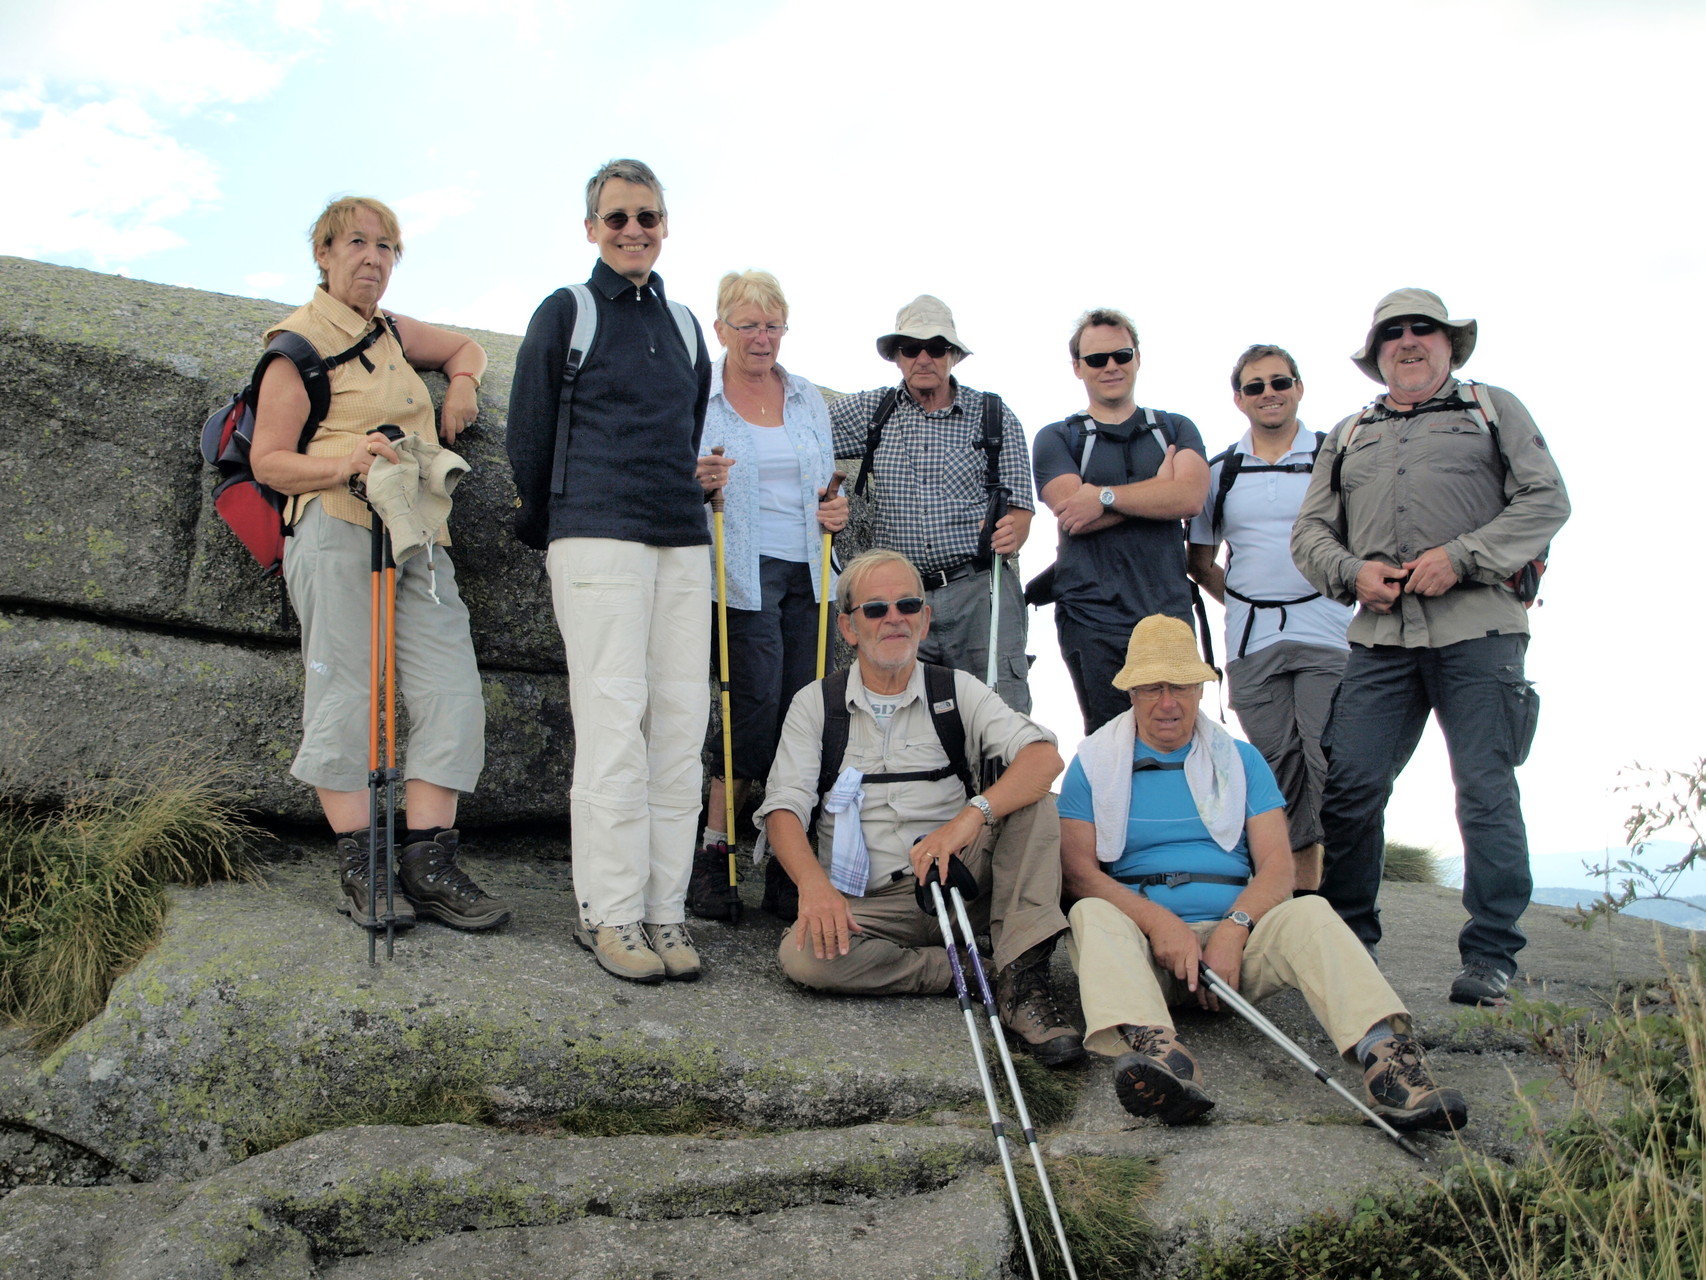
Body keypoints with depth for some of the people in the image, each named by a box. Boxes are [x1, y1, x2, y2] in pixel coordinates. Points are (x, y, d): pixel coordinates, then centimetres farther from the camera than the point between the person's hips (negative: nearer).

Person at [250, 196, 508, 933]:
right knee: (345, 693, -9)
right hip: (339, 532, -7)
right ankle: (358, 866, -2)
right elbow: (268, 460, -2)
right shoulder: (301, 341, 3)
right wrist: (345, 465, -19)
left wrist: (462, 384, 19)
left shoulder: (390, 333, 22)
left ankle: (427, 862, -5)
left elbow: (464, 347, 42)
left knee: (451, 693, -5)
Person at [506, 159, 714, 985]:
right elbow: (529, 435, 7)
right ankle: (609, 912, -1)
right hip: (597, 538, -5)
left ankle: (665, 910, 6)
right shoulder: (565, 314, 5)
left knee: (681, 724, 1)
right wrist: (547, 528, 11)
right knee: (614, 723, -9)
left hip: (684, 543, 5)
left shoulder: (683, 325, 20)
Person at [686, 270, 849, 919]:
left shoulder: (809, 398, 18)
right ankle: (713, 850, 0)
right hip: (743, 573, -5)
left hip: (806, 572, 5)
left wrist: (837, 510, 3)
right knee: (758, 702, -14)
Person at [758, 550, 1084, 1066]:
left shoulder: (958, 691, 6)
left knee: (1032, 800, -21)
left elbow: (1045, 756, -11)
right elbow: (784, 808, -4)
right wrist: (814, 883, -26)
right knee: (803, 955, -30)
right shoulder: (815, 704, 6)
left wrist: (970, 816, -30)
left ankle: (1022, 983, -25)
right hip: (867, 903, 0)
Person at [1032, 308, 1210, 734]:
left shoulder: (1175, 429, 15)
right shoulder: (1056, 439, 10)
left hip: (1169, 615, 2)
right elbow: (1074, 517, -8)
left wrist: (1105, 496, -11)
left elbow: (1191, 496, -6)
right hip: (1092, 622, -2)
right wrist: (1159, 488, -4)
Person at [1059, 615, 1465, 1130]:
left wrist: (1235, 927, -16)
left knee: (1309, 914, -27)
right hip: (1143, 937, -1)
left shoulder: (1240, 760, 16)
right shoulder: (1094, 764, 10)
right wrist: (1158, 921, -18)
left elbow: (1277, 863, 4)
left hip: (1236, 929, 2)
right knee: (1092, 916, -33)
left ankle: (1386, 1054, -49)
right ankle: (1157, 1052, -59)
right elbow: (1078, 869, -2)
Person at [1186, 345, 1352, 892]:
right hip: (1251, 641, 3)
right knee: (1277, 764, 3)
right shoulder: (1219, 471, 13)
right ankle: (1296, 891, 11)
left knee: (1328, 763, -10)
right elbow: (1199, 559, 19)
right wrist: (1246, 601, 11)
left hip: (1327, 633, -2)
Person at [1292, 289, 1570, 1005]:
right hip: (1381, 633, 3)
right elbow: (1310, 530, 19)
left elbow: (1546, 500, 4)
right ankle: (1346, 941, 9)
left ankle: (1490, 954, 4)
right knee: (1350, 784, -4)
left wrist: (1461, 556, -9)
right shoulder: (1349, 436, 24)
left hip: (1478, 628, -2)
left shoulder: (1494, 409, 16)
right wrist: (1352, 572, -2)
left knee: (1486, 789, -6)